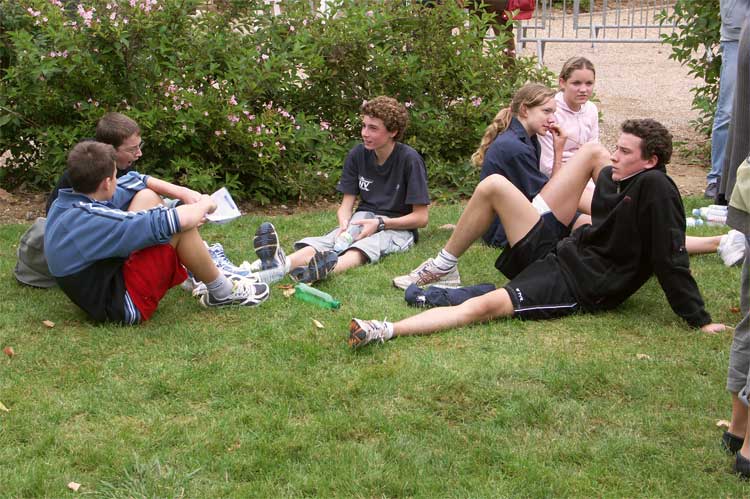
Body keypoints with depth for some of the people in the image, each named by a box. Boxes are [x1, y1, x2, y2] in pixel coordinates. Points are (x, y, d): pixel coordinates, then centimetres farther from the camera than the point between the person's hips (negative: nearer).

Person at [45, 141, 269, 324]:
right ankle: (222, 292, 3)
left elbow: (134, 181, 10)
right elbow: (168, 222, -28)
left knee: (147, 197, 8)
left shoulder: (64, 204, -2)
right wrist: (204, 204, -8)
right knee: (180, 226, -18)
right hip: (124, 306, -10)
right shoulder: (92, 220, -30)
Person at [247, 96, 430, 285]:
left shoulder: (410, 160, -12)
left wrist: (380, 223, -22)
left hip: (398, 226, -4)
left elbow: (420, 218, -12)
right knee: (328, 240, -29)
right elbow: (346, 204, 1)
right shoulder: (357, 155, 2)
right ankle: (283, 264, -59)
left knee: (365, 247, -38)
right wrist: (344, 225, -22)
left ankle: (326, 268, -70)